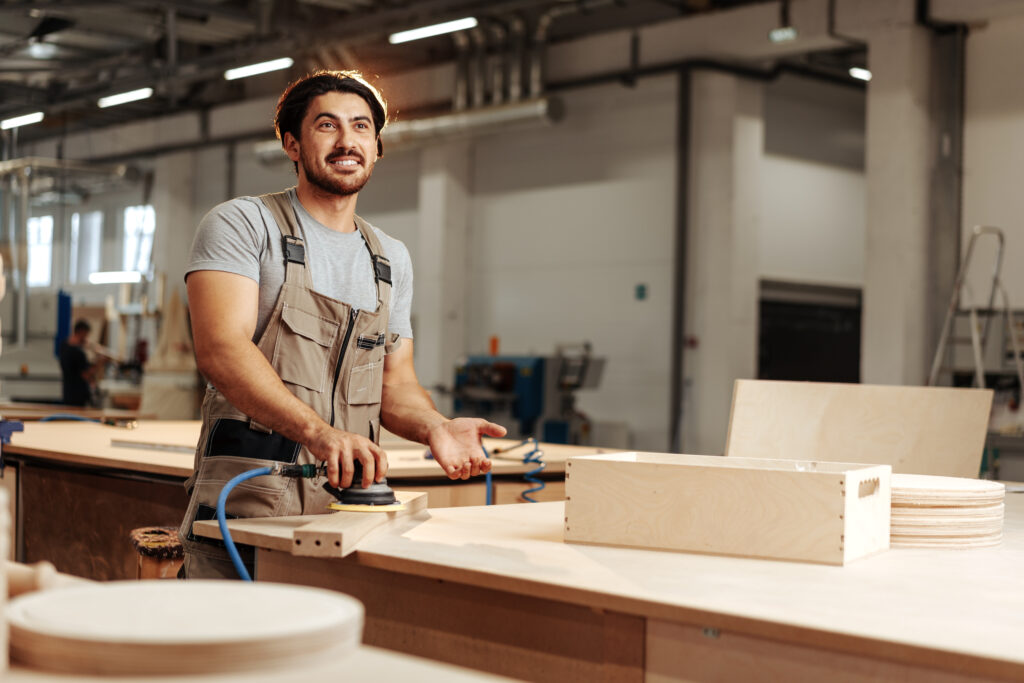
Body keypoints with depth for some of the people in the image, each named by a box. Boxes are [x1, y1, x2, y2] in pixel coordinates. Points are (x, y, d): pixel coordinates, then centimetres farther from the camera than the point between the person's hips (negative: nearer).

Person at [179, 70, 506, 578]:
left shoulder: (392, 259, 19)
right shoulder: (241, 224, 0)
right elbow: (221, 348, -15)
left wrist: (434, 428, -5)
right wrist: (317, 431, -29)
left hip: (348, 499, 5)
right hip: (247, 500, -4)